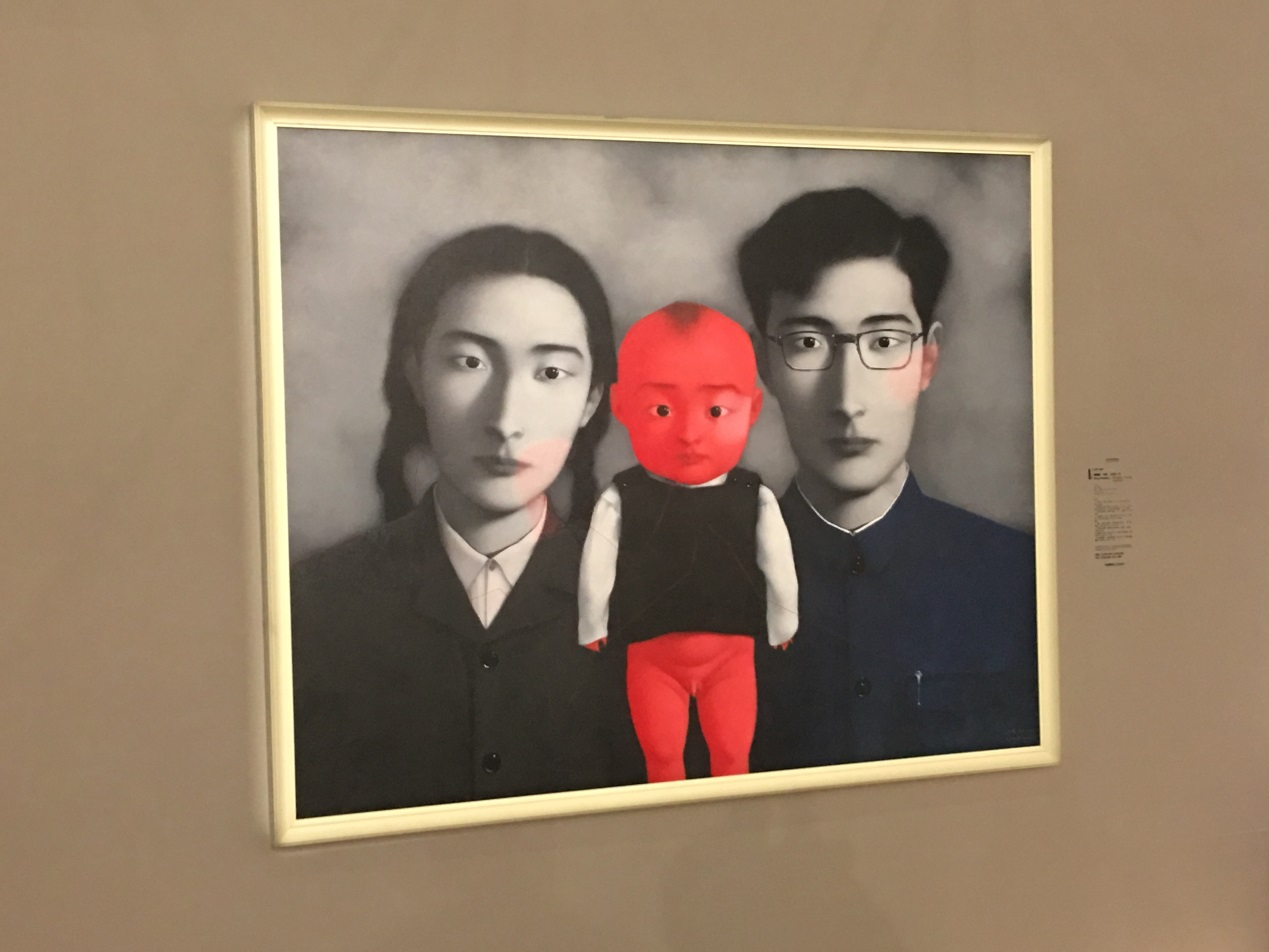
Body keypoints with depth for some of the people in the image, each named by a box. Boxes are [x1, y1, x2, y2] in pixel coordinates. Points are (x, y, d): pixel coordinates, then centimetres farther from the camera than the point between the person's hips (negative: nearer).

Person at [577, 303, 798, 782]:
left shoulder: (755, 498, -12)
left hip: (731, 651, 1)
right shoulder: (621, 499, -14)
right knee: (662, 757, 14)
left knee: (732, 755, 15)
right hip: (652, 652, -1)